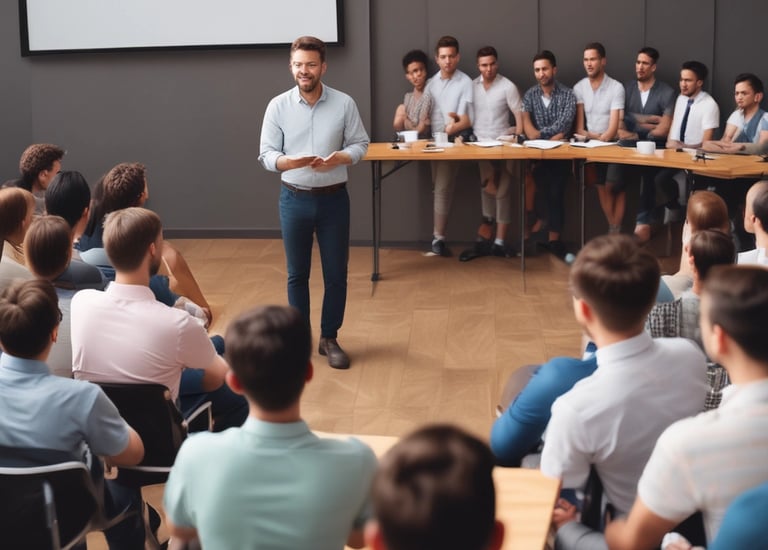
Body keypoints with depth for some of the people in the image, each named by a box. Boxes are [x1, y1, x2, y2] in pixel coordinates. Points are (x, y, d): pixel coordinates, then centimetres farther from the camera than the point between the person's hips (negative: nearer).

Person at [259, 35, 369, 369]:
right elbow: (266, 154, -4)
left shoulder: (344, 104, -5)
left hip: (334, 199, 0)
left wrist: (339, 159, -22)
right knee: (297, 274, 10)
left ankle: (329, 339, 22)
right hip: (294, 199, 0)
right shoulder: (278, 106, -5)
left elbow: (360, 144, 0)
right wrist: (289, 162, -26)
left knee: (336, 274, 7)